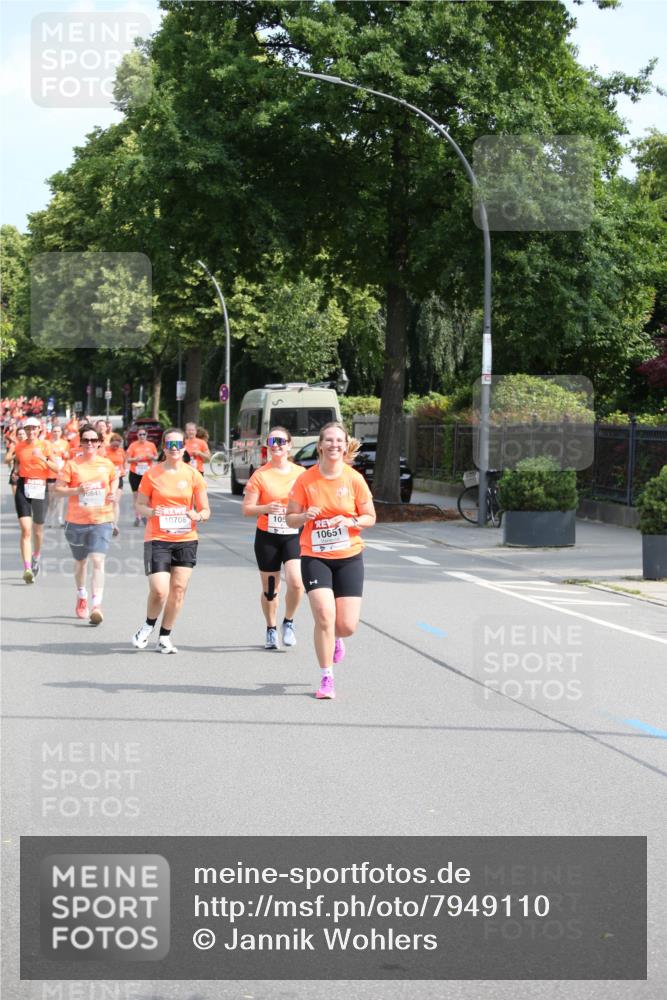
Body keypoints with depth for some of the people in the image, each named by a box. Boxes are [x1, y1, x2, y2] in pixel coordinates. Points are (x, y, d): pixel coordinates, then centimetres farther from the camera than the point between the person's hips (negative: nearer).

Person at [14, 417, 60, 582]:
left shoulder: (45, 445, 0)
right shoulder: (19, 446, 6)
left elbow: (56, 468, -6)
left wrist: (42, 458, -20)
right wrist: (18, 474, 5)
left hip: (41, 488, 0)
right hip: (23, 488, 0)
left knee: (38, 529, 13)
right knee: (25, 529, -13)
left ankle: (36, 556, 44)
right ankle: (27, 569, -20)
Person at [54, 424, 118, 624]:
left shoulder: (107, 464, 3)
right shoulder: (72, 465, -3)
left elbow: (114, 479, 23)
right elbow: (57, 489, -4)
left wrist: (113, 493, 2)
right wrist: (77, 490, -20)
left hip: (102, 520, -1)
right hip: (77, 521, 1)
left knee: (98, 561, -15)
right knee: (80, 562, 16)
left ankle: (97, 605, -20)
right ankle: (81, 597, 41)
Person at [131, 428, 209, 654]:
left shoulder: (193, 475, 3)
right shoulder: (152, 474, 0)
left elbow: (205, 510, 7)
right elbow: (140, 505, 5)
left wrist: (198, 516, -16)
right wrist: (151, 512, -16)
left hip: (186, 540, 2)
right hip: (157, 540, -2)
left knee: (178, 588, 2)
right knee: (159, 591, -13)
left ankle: (165, 637, 17)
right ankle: (148, 626, 17)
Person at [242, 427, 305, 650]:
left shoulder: (300, 473, 3)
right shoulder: (260, 475, -3)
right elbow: (247, 508, -6)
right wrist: (266, 508, -25)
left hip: (294, 536, 1)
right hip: (267, 537, -1)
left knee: (296, 582, -19)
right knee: (270, 589, 7)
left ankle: (288, 622, 6)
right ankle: (271, 630, 28)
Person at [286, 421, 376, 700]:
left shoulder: (354, 479, -3)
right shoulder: (306, 480, -5)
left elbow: (370, 517, 4)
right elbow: (290, 519, 2)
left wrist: (351, 521, -16)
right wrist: (305, 516, -20)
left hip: (349, 557, 1)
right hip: (315, 557, -1)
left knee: (347, 626, -4)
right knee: (325, 617, -16)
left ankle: (335, 639, 36)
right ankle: (326, 679, 0)